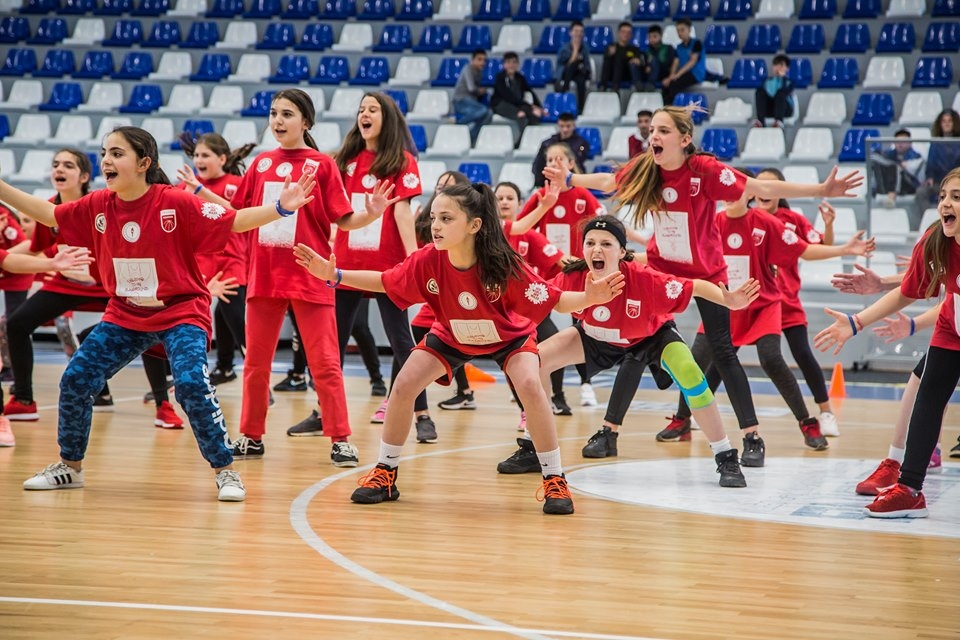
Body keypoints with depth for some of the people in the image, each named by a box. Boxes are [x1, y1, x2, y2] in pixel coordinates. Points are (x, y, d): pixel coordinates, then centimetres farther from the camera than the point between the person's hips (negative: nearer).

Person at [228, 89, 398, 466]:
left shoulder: (321, 165, -3)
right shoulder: (262, 163, 8)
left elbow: (343, 220, -5)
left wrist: (371, 213, -23)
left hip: (310, 277, -4)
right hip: (264, 275, 4)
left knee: (325, 363, -2)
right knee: (255, 361, 10)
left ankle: (341, 440, 3)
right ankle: (251, 437, 20)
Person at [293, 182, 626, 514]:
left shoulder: (504, 265, -37)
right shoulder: (428, 260, -30)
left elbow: (554, 300, -30)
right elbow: (385, 282, -12)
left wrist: (588, 298, -50)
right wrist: (334, 275, -23)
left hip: (509, 335, -3)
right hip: (451, 336, 3)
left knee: (530, 387, -27)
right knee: (404, 385, -11)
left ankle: (555, 481, -11)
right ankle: (385, 473, 10)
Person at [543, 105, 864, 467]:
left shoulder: (704, 170, -24)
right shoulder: (644, 171, -11)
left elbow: (762, 189, -26)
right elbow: (608, 182, 10)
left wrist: (821, 191, -33)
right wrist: (569, 179, 22)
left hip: (706, 273, -3)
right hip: (661, 270, 3)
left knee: (723, 352, -3)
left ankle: (752, 438, 4)